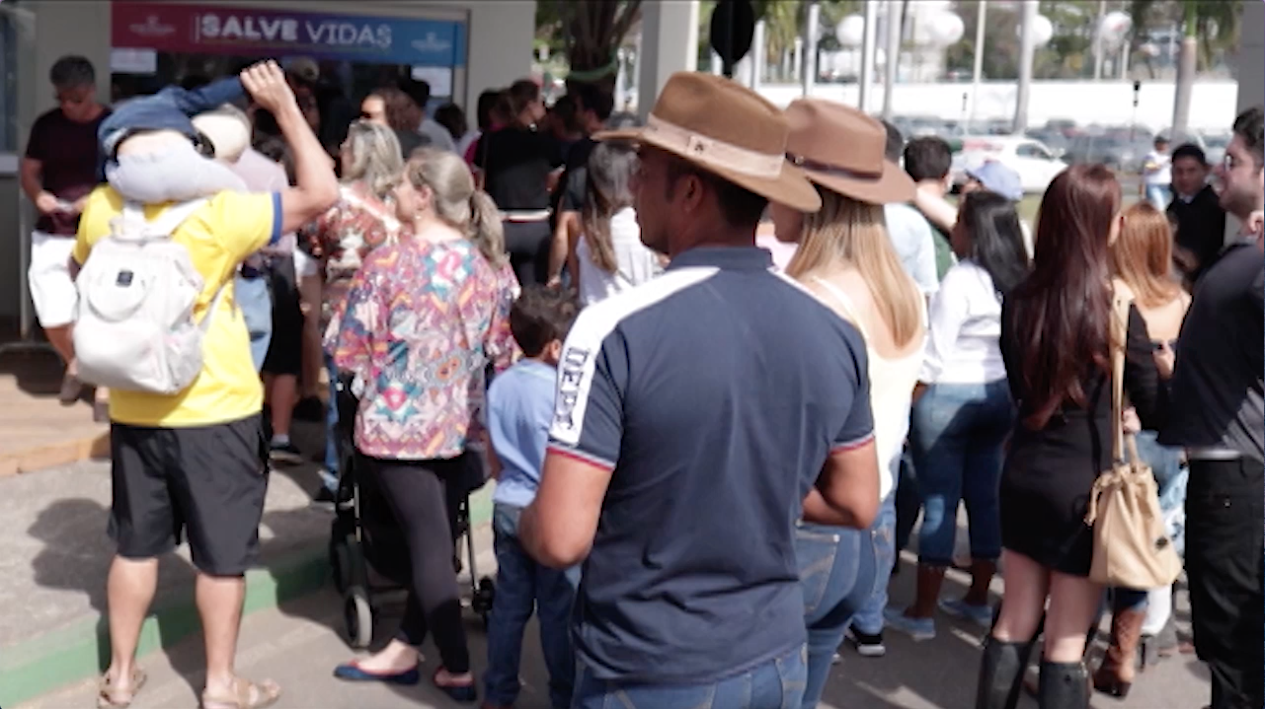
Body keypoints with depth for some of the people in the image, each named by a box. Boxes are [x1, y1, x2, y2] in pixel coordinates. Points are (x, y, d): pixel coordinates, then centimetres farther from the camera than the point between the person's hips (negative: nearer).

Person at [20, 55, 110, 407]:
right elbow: (27, 171, 12)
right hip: (51, 236, 3)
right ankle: (74, 364, 33)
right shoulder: (46, 125, 5)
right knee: (53, 319, 4)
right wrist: (37, 196, -10)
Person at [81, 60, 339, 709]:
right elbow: (321, 194, -19)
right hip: (214, 409, -5)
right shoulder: (213, 213, -20)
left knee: (136, 543, 17)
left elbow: (85, 277, 17)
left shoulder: (100, 209, -2)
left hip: (134, 407, 5)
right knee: (221, 552, 8)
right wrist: (285, 107, -13)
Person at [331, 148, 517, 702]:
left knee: (427, 543, 4)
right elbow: (502, 350, 6)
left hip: (400, 422, -5)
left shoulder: (388, 261, -15)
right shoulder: (484, 264, 0)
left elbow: (350, 351, -10)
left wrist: (376, 367, 11)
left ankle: (458, 670, 12)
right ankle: (405, 649, 27)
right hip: (460, 423, 5)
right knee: (434, 536, 15)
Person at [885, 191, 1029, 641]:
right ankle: (978, 600, 24)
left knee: (939, 502, -1)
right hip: (1000, 395, 7)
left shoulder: (961, 279, -15)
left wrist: (910, 403, -7)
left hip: (950, 396, -6)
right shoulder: (1018, 279, 3)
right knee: (986, 496, 13)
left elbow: (937, 352, -15)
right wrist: (1011, 404, 14)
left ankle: (922, 613, 6)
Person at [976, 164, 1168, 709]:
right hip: (1086, 485, -5)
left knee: (1014, 625, 16)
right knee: (1065, 644, 5)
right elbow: (1155, 413, -8)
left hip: (1024, 475, 5)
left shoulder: (1020, 300, -1)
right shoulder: (1115, 308, -15)